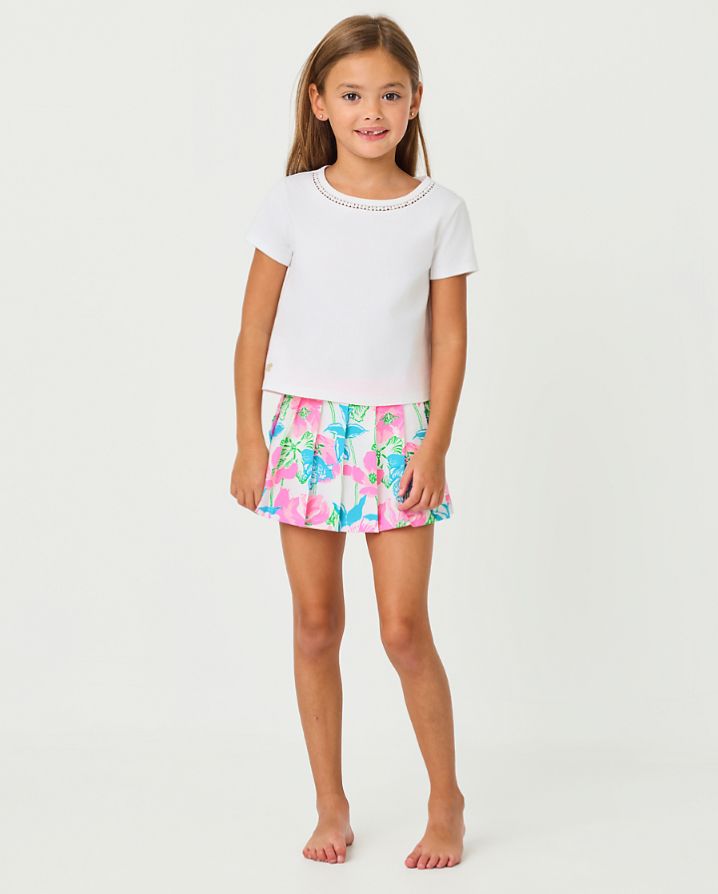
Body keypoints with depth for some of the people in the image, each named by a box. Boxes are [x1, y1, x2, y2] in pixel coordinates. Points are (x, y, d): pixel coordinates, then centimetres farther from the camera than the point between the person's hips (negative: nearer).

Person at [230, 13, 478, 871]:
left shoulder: (440, 211, -1)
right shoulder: (292, 204, -2)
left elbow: (450, 339, 1)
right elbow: (255, 330, 2)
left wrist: (435, 444, -6)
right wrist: (249, 440, -1)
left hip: (397, 432, -1)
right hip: (307, 428, 1)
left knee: (404, 629, -3)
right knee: (315, 625, 7)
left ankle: (447, 801, 16)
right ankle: (331, 805, 21)